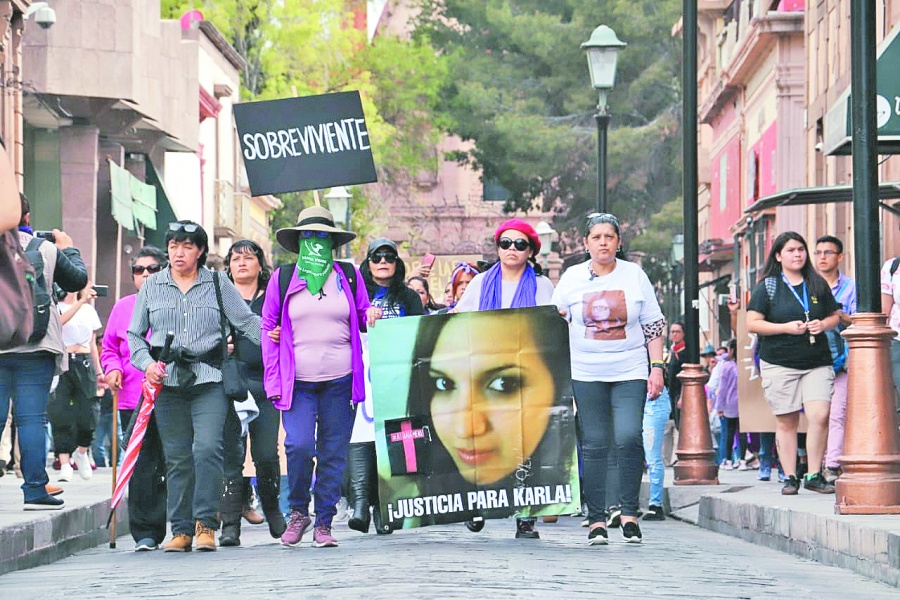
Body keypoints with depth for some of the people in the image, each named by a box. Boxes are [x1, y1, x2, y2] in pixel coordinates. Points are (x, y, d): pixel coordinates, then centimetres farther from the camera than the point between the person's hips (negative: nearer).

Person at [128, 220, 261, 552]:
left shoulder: (218, 283, 8)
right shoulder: (152, 286, 12)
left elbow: (246, 321, 6)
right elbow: (134, 334, 14)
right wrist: (147, 363, -3)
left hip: (209, 379, -2)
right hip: (167, 380, 2)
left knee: (208, 448, -16)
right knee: (177, 458, 2)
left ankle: (206, 524, -8)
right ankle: (181, 529, 9)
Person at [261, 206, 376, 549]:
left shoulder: (348, 275, 11)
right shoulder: (283, 279, 8)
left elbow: (363, 317, 20)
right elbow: (268, 328, 9)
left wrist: (372, 315, -6)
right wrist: (272, 380, 2)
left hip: (340, 380, 2)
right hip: (297, 382, -1)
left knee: (334, 453, 1)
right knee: (299, 446, -17)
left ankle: (324, 523, 11)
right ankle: (297, 511, 6)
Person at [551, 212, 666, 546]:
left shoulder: (635, 276, 6)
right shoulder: (572, 278, 6)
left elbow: (653, 326, 9)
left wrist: (657, 368, 3)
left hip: (629, 372, -1)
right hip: (586, 374, 1)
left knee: (629, 438, -16)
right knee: (594, 444, -1)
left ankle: (629, 513, -4)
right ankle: (596, 519, 6)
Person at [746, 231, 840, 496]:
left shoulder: (818, 285, 12)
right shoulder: (767, 287, 2)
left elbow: (835, 315, 19)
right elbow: (752, 324, -3)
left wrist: (824, 324, -4)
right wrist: (786, 328, -14)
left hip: (817, 363, 2)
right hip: (779, 364, -2)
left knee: (820, 416, -13)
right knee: (786, 422, 1)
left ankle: (814, 475, -3)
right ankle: (790, 477, 9)